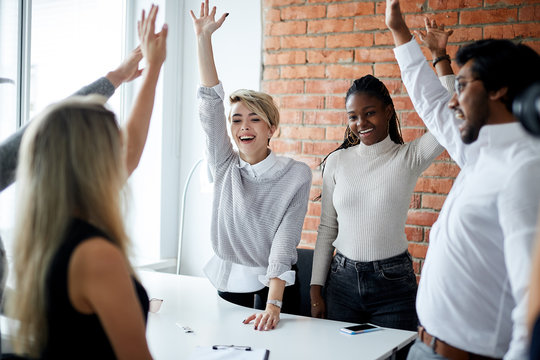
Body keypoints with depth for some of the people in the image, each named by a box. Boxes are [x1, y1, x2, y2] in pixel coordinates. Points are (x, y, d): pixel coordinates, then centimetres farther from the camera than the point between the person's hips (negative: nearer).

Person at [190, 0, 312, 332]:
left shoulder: (296, 174, -10)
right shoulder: (225, 166, 0)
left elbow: (285, 241, -17)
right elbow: (211, 103, -6)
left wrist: (273, 304, -26)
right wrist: (203, 37, -10)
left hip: (274, 288, -3)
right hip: (228, 285, 3)